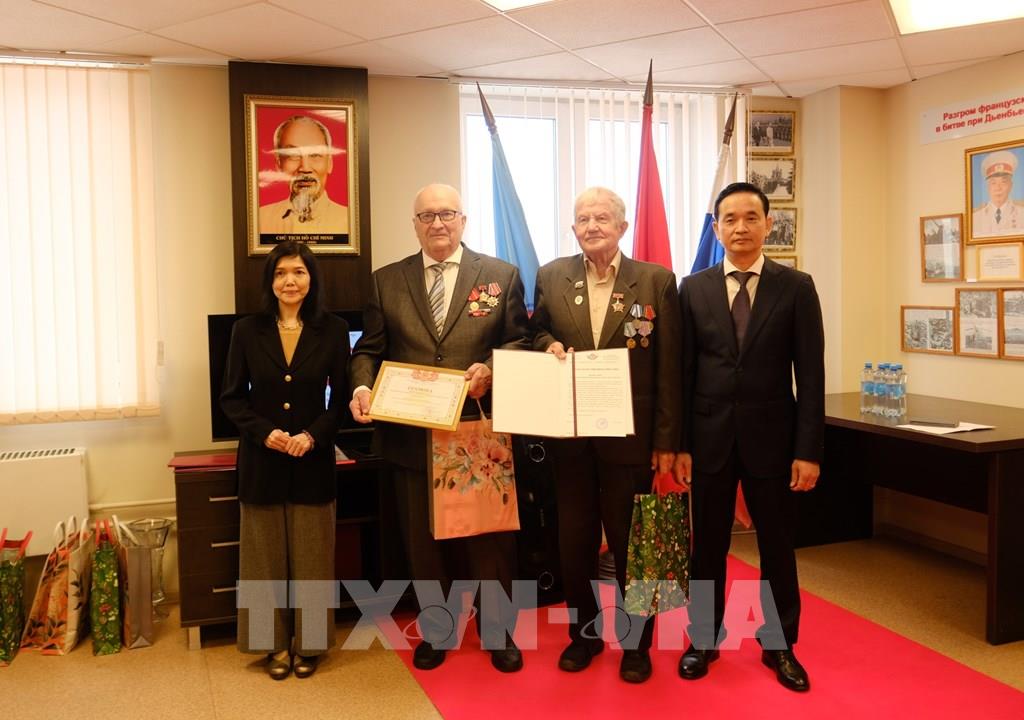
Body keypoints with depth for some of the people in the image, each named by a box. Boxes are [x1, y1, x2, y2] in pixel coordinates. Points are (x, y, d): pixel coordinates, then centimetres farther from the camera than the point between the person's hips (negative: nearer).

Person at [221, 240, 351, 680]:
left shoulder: (333, 330, 0)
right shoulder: (247, 330, 1)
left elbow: (342, 397, 0)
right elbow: (232, 397, 3)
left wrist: (313, 435, -15)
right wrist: (265, 432, -13)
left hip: (313, 459, 0)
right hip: (261, 460, 1)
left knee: (311, 557, 6)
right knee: (267, 556, 8)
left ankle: (308, 644, 21)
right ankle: (276, 644, 22)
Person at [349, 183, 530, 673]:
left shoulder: (501, 275, 3)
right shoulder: (386, 280, 8)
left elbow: (521, 342, 2)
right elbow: (369, 350, 5)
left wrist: (491, 370, -17)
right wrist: (363, 388, -14)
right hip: (411, 435, 2)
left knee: (490, 539, 9)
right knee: (423, 541, 14)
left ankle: (498, 634, 29)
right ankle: (435, 633, 33)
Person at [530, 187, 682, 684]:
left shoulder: (657, 281, -4)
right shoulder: (551, 277, 3)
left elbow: (669, 368, -4)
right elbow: (536, 332, 17)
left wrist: (667, 441, -8)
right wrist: (548, 344, -8)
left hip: (631, 436, -2)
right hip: (570, 436, 3)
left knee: (631, 542, 10)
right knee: (574, 540, 13)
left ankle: (636, 642, 30)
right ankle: (584, 633, 34)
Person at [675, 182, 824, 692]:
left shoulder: (796, 287, -1)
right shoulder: (692, 288, 3)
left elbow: (811, 374, -3)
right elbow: (683, 372, 2)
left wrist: (809, 450, -8)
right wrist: (678, 444, -2)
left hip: (772, 437, -1)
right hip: (710, 438, 1)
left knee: (777, 546, 11)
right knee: (708, 545, 11)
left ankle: (778, 645, 28)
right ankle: (704, 639, 28)